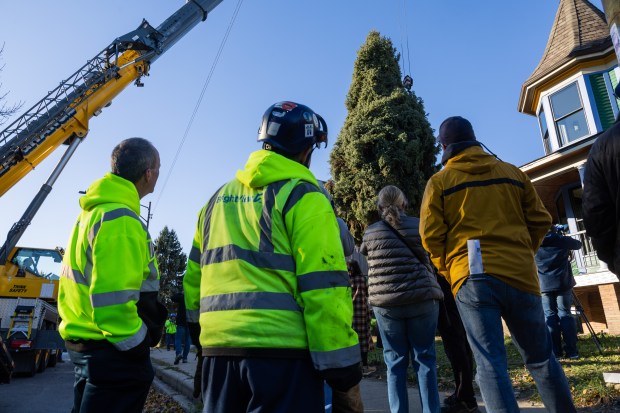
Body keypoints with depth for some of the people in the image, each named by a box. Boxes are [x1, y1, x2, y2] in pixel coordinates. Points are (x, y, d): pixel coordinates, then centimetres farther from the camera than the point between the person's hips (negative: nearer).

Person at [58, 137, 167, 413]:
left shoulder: (91, 212, 11)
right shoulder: (120, 220, -21)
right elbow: (112, 300, -26)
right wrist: (137, 346, -14)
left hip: (81, 344, 10)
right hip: (113, 354, -10)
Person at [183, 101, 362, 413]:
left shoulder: (218, 198, 15)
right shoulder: (302, 196, -5)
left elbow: (194, 277, 16)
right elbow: (324, 288, -13)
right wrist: (343, 370, -7)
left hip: (218, 348, 7)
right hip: (281, 350, -6)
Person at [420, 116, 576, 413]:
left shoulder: (439, 182, 2)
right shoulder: (513, 173, 12)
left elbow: (431, 235, -4)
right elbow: (540, 221, 10)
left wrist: (447, 268, 10)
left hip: (472, 277, -3)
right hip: (521, 274, 4)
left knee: (490, 364, -1)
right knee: (540, 358, 18)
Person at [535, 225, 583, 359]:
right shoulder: (562, 240, 0)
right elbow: (578, 244, 20)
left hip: (544, 285, -1)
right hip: (563, 283, 1)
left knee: (550, 316, 2)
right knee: (565, 314, 5)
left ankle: (555, 352, 1)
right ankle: (571, 351, 5)